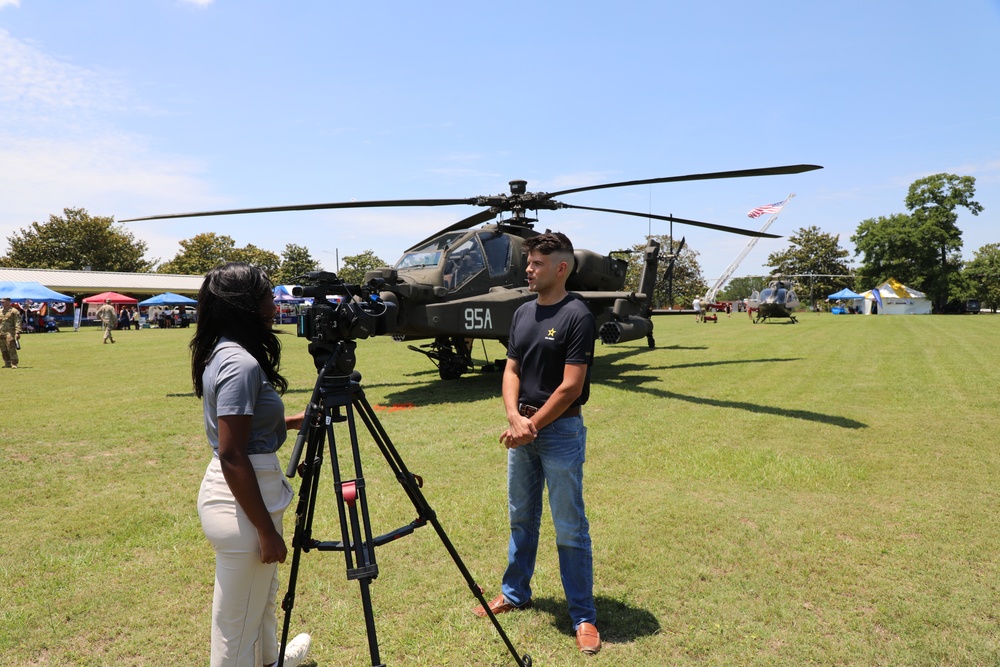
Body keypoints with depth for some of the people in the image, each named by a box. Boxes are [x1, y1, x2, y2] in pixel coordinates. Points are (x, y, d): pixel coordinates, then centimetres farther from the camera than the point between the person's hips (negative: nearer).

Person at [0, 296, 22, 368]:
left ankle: (14, 364, -8)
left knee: (11, 349, -11)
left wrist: (17, 332, -19)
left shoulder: (14, 311, -3)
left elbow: (18, 323, -10)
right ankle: (7, 364, 15)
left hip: (10, 333, -7)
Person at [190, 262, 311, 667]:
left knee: (262, 594, 31)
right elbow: (232, 457, -25)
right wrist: (267, 529, -19)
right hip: (242, 501, -10)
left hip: (245, 492, 10)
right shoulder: (241, 364, -23)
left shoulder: (225, 353, 7)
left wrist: (297, 421, 21)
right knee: (237, 622, 9)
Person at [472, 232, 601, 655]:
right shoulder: (522, 314, 8)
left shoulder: (576, 316, -14)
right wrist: (514, 417, -9)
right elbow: (511, 371, 7)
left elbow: (570, 387, -18)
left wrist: (532, 425, -13)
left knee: (570, 528, 2)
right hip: (522, 428, 7)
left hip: (561, 431, -7)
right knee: (521, 518, 19)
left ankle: (583, 616, 17)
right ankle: (515, 593, 36)